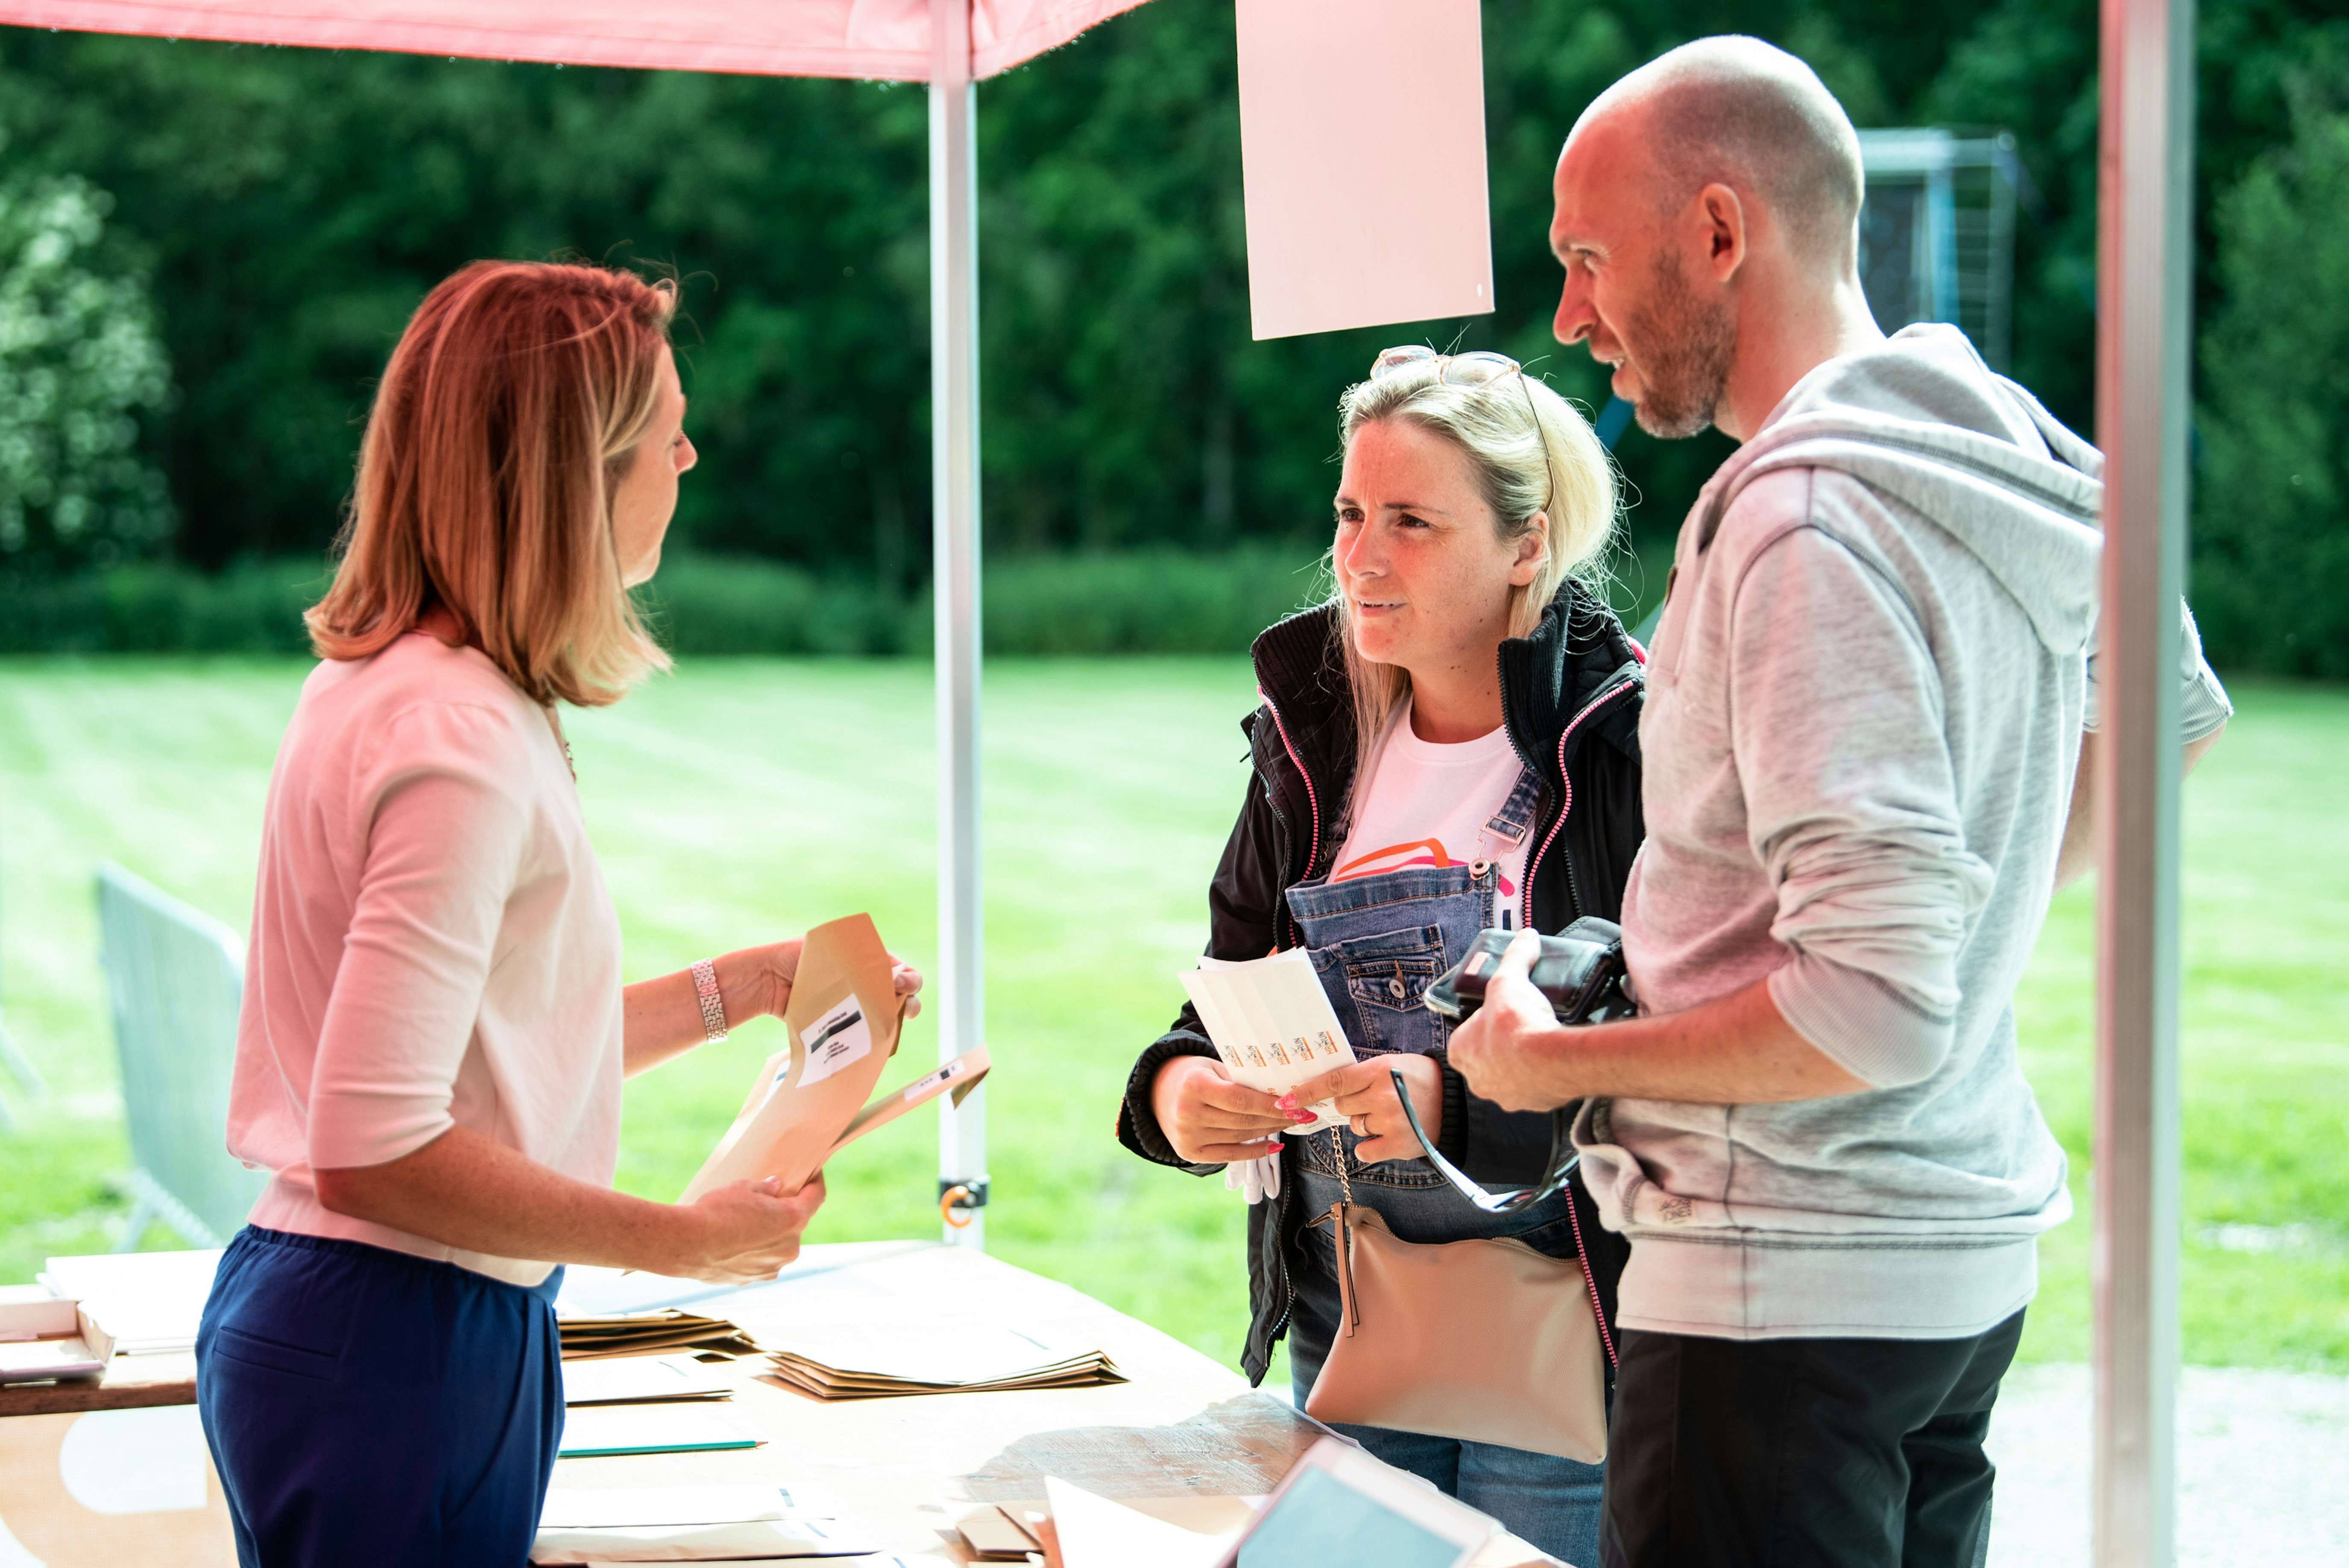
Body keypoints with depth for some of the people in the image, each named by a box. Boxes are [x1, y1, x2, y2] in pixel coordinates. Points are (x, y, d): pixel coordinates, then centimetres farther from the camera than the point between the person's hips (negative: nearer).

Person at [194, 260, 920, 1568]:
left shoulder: (383, 685, 10)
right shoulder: (463, 743, -21)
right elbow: (374, 1150, -26)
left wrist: (741, 988, 19)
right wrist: (694, 1241, -18)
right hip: (396, 1357, -10)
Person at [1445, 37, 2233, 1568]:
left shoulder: (1811, 523, -21)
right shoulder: (2003, 445, 8)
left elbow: (1876, 1010, -26)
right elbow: (2175, 709, 28)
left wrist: (1556, 1060, -13)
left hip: (1792, 1279, -10)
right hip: (1968, 1256, 10)